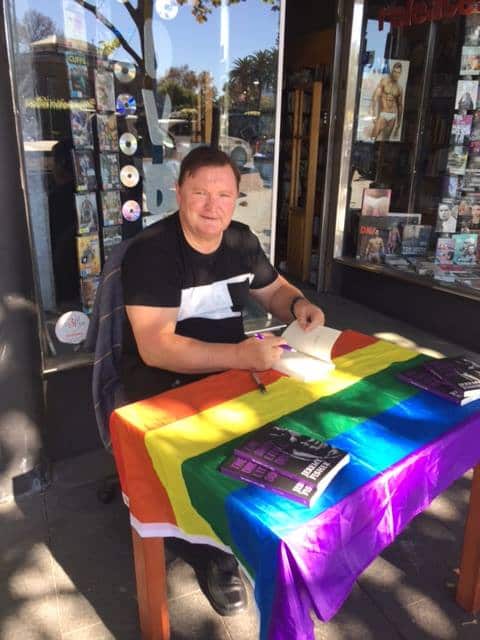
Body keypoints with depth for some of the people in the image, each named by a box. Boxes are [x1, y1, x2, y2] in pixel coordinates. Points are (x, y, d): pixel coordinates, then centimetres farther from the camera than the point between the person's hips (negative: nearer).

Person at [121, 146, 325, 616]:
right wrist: (240, 356, -38)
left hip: (230, 367, 6)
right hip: (162, 380, -6)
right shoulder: (150, 251, -19)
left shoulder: (241, 240, 1)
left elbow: (274, 291, 14)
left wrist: (298, 305, -10)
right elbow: (154, 347, -28)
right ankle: (221, 551, 1)